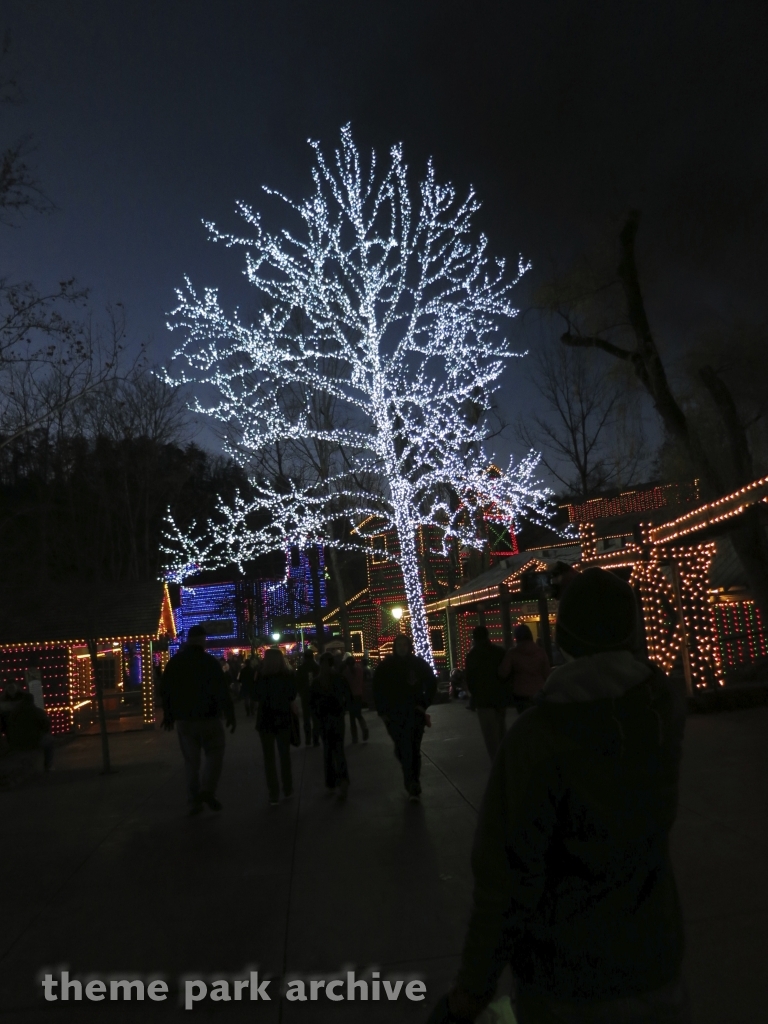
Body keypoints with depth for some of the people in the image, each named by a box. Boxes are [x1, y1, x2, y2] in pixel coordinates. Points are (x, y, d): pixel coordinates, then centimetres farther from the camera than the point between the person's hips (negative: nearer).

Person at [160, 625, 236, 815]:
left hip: (184, 719, 4)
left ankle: (194, 800, 12)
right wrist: (230, 715, -5)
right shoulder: (210, 661, -10)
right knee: (214, 754, 9)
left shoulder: (174, 662, 4)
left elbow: (166, 690, 9)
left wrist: (168, 716, 18)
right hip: (208, 717, -4)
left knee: (191, 761, 11)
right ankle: (207, 791, -8)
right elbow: (222, 691, -12)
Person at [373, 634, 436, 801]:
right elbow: (377, 689, 4)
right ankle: (413, 784, 24)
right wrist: (382, 711, -1)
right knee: (402, 749, 2)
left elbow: (432, 683, 7)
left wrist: (424, 704, 0)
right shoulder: (386, 666, -1)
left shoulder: (418, 663, -1)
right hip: (394, 715, 0)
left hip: (414, 712, 0)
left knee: (413, 749, -2)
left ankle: (412, 784, 6)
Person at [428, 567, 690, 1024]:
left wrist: (473, 987, -9)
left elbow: (507, 877, -22)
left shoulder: (532, 738, -26)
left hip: (562, 970, -3)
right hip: (649, 960, 3)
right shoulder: (667, 705, -13)